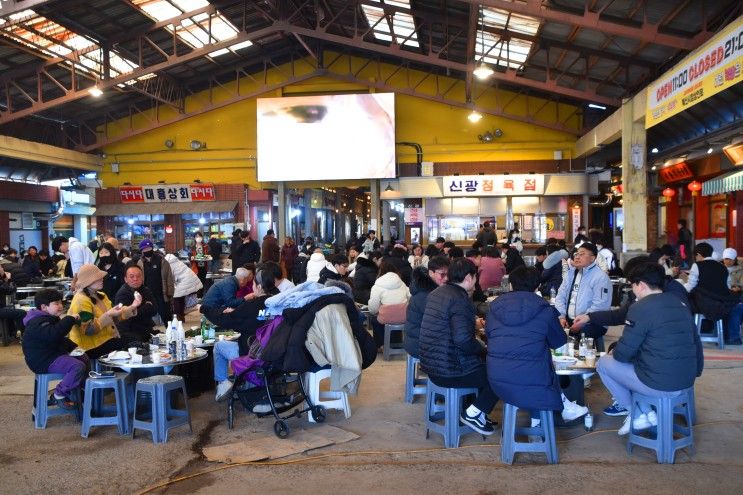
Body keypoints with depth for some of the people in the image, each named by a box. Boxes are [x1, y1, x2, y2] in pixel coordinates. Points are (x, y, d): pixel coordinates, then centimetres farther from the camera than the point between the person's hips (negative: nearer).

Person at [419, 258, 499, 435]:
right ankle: (474, 413, 8)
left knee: (485, 362, 25)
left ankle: (477, 409, 27)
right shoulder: (459, 299, -20)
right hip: (449, 371, -9)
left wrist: (473, 324, 27)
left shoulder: (437, 293, 8)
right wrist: (484, 348, -12)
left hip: (431, 364, 9)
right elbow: (463, 339, -29)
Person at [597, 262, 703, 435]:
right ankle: (647, 412, 18)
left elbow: (623, 353, -12)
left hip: (659, 386, -8)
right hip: (687, 382, 8)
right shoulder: (680, 304, 8)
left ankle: (638, 415, 14)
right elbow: (696, 343, 13)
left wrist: (614, 354, 10)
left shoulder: (641, 308, -15)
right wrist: (696, 371, 25)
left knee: (604, 363, 12)